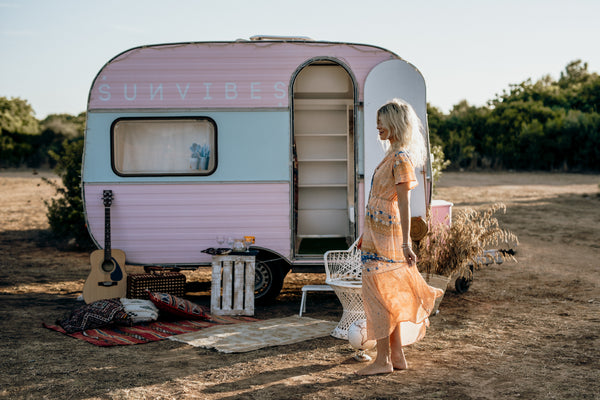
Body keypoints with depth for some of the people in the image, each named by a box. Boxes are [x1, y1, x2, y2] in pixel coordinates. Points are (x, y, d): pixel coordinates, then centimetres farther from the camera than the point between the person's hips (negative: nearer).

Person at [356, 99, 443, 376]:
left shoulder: (401, 158, -13)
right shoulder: (392, 155, 16)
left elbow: (404, 202, -19)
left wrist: (405, 242, -23)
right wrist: (367, 234, 24)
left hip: (385, 233, -10)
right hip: (377, 231, 10)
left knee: (379, 294, -7)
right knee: (391, 296, 11)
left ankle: (383, 360, -2)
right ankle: (397, 356, 17)